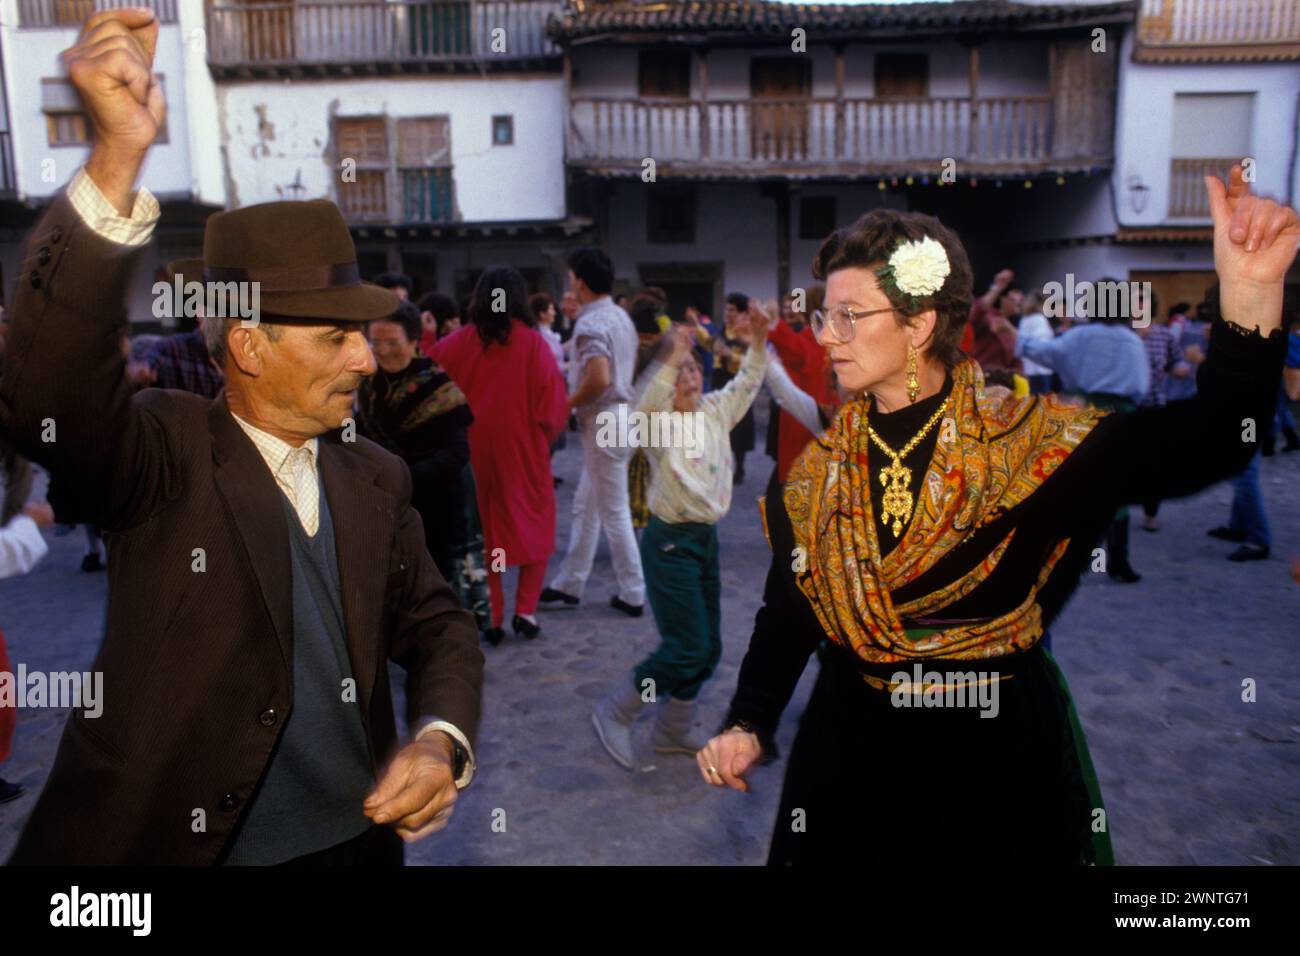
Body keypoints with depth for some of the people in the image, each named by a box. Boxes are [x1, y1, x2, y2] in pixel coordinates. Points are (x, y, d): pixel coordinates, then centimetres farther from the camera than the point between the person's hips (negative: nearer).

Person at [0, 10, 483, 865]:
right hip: (172, 839, -4)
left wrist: (443, 738, -15)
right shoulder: (169, 452, -12)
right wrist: (118, 161, -40)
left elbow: (436, 626, 5)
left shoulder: (376, 479, 1)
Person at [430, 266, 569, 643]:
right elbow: (552, 409, -10)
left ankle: (492, 618, 15)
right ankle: (526, 609, 9)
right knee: (534, 526, 15)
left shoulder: (456, 344, -4)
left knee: (483, 531, 14)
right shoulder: (533, 343, -10)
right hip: (524, 452, -2)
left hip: (473, 453, 2)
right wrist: (542, 438, 6)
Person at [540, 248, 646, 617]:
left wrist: (566, 404, -14)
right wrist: (574, 368, 22)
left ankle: (633, 594, 10)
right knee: (585, 507, 17)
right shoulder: (620, 316, 12)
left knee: (613, 512, 0)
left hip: (603, 422, -10)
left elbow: (599, 380, -30)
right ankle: (569, 583, 27)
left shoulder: (590, 323, -19)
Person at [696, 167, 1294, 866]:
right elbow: (786, 612, 1)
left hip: (1005, 753, -2)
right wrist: (749, 723, -12)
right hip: (854, 748, 3)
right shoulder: (817, 470, -2)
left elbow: (1202, 443, -22)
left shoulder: (1029, 440, -12)